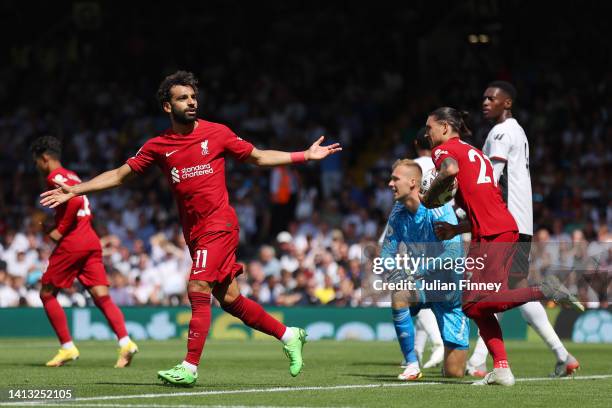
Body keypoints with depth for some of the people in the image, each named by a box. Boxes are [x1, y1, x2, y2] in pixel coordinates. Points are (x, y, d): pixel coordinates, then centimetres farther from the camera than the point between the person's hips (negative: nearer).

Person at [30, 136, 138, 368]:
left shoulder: (55, 177, -6)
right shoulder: (72, 176, 21)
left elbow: (75, 201, -22)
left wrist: (60, 230, -14)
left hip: (71, 243, -8)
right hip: (92, 242, 8)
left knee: (47, 294, 6)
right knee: (101, 296, 0)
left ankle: (67, 347, 4)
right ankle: (125, 342, -18)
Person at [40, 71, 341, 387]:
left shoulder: (216, 133, -1)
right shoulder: (158, 146, 5)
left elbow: (258, 157, 9)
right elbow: (119, 175, 9)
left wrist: (305, 156, 4)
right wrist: (74, 190, 2)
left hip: (219, 224, -4)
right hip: (194, 231, 4)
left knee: (198, 290, -16)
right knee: (228, 298, 7)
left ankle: (189, 368, -13)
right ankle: (289, 336, 23)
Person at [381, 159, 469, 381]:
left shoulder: (438, 210, -22)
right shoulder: (398, 212, -3)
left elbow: (454, 253, -31)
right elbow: (388, 249, 2)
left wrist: (418, 271, -40)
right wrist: (391, 270, -22)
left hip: (451, 292, -5)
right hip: (425, 287, 5)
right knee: (399, 296, -33)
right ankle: (412, 365, -19)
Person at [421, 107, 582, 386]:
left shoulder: (444, 149, 5)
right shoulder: (476, 154, 30)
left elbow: (450, 169, -21)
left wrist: (429, 198, -6)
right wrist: (456, 230, 27)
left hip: (490, 235, -9)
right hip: (507, 228, 9)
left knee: (474, 304, -14)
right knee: (477, 307, 10)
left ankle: (544, 290, -20)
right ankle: (501, 368, 1)